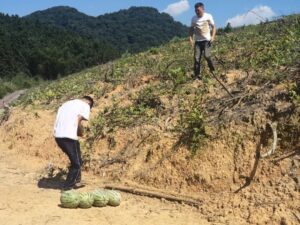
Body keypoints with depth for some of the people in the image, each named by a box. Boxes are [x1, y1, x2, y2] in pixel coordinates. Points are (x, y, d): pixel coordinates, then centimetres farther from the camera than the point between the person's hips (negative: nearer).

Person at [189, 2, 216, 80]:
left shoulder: (208, 16, -3)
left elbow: (213, 27, 3)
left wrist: (213, 37, -12)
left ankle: (212, 69, 9)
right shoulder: (194, 18, 3)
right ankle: (197, 75, 2)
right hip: (197, 41, 3)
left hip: (207, 40, -3)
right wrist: (190, 37, -1)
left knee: (207, 55, -20)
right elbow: (191, 29, 15)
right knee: (196, 58, -6)